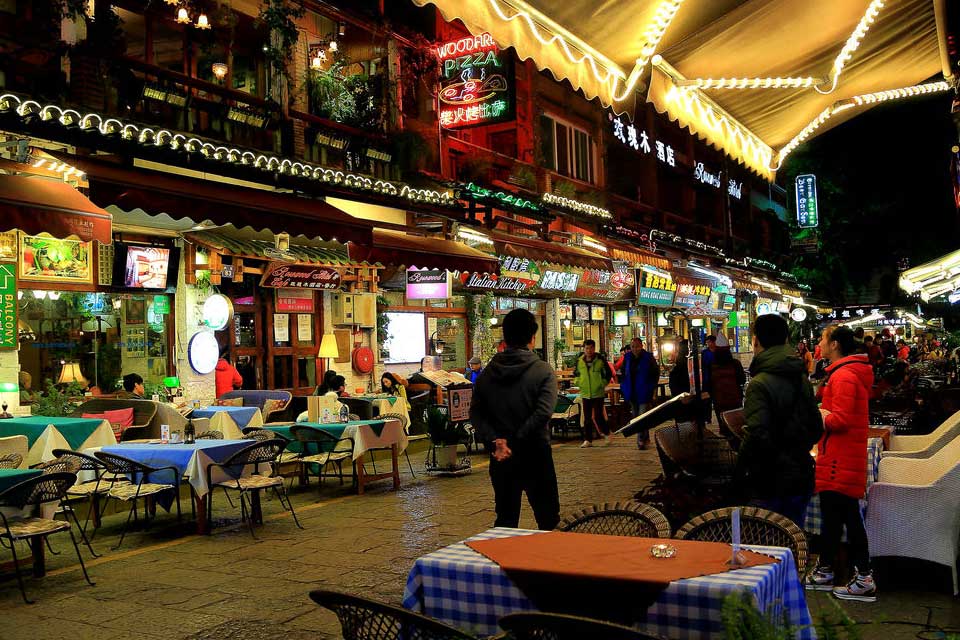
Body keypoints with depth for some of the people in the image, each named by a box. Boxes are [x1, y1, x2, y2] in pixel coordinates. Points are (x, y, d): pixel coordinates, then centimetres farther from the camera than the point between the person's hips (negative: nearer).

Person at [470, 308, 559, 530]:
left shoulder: (487, 372, 4)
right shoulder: (543, 371, -8)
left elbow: (476, 413, -4)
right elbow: (543, 412, -20)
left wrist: (496, 441, -13)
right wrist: (516, 442, -17)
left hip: (500, 460, 4)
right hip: (535, 455, -4)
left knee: (505, 520, 13)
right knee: (548, 519, 10)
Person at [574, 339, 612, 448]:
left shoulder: (601, 360, -5)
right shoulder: (579, 361, 3)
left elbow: (608, 374, 5)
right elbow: (576, 374, 20)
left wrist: (603, 384, -1)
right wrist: (579, 383, 6)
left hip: (598, 393, -3)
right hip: (585, 394, 3)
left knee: (598, 416, -6)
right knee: (587, 418, 6)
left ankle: (606, 434, 18)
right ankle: (588, 440, 13)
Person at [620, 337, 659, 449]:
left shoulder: (648, 358, -8)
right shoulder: (627, 358, 4)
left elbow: (656, 373, 0)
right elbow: (624, 373, 17)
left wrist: (652, 387, -5)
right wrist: (624, 386, 9)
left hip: (644, 393, -5)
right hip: (632, 393, 5)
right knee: (636, 417, 14)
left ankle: (641, 440, -7)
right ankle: (645, 437, 29)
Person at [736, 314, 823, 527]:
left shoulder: (760, 384, -18)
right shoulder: (802, 379, 7)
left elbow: (756, 436, -25)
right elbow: (816, 429, 13)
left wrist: (740, 470, -11)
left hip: (770, 484, -7)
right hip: (801, 478, 8)